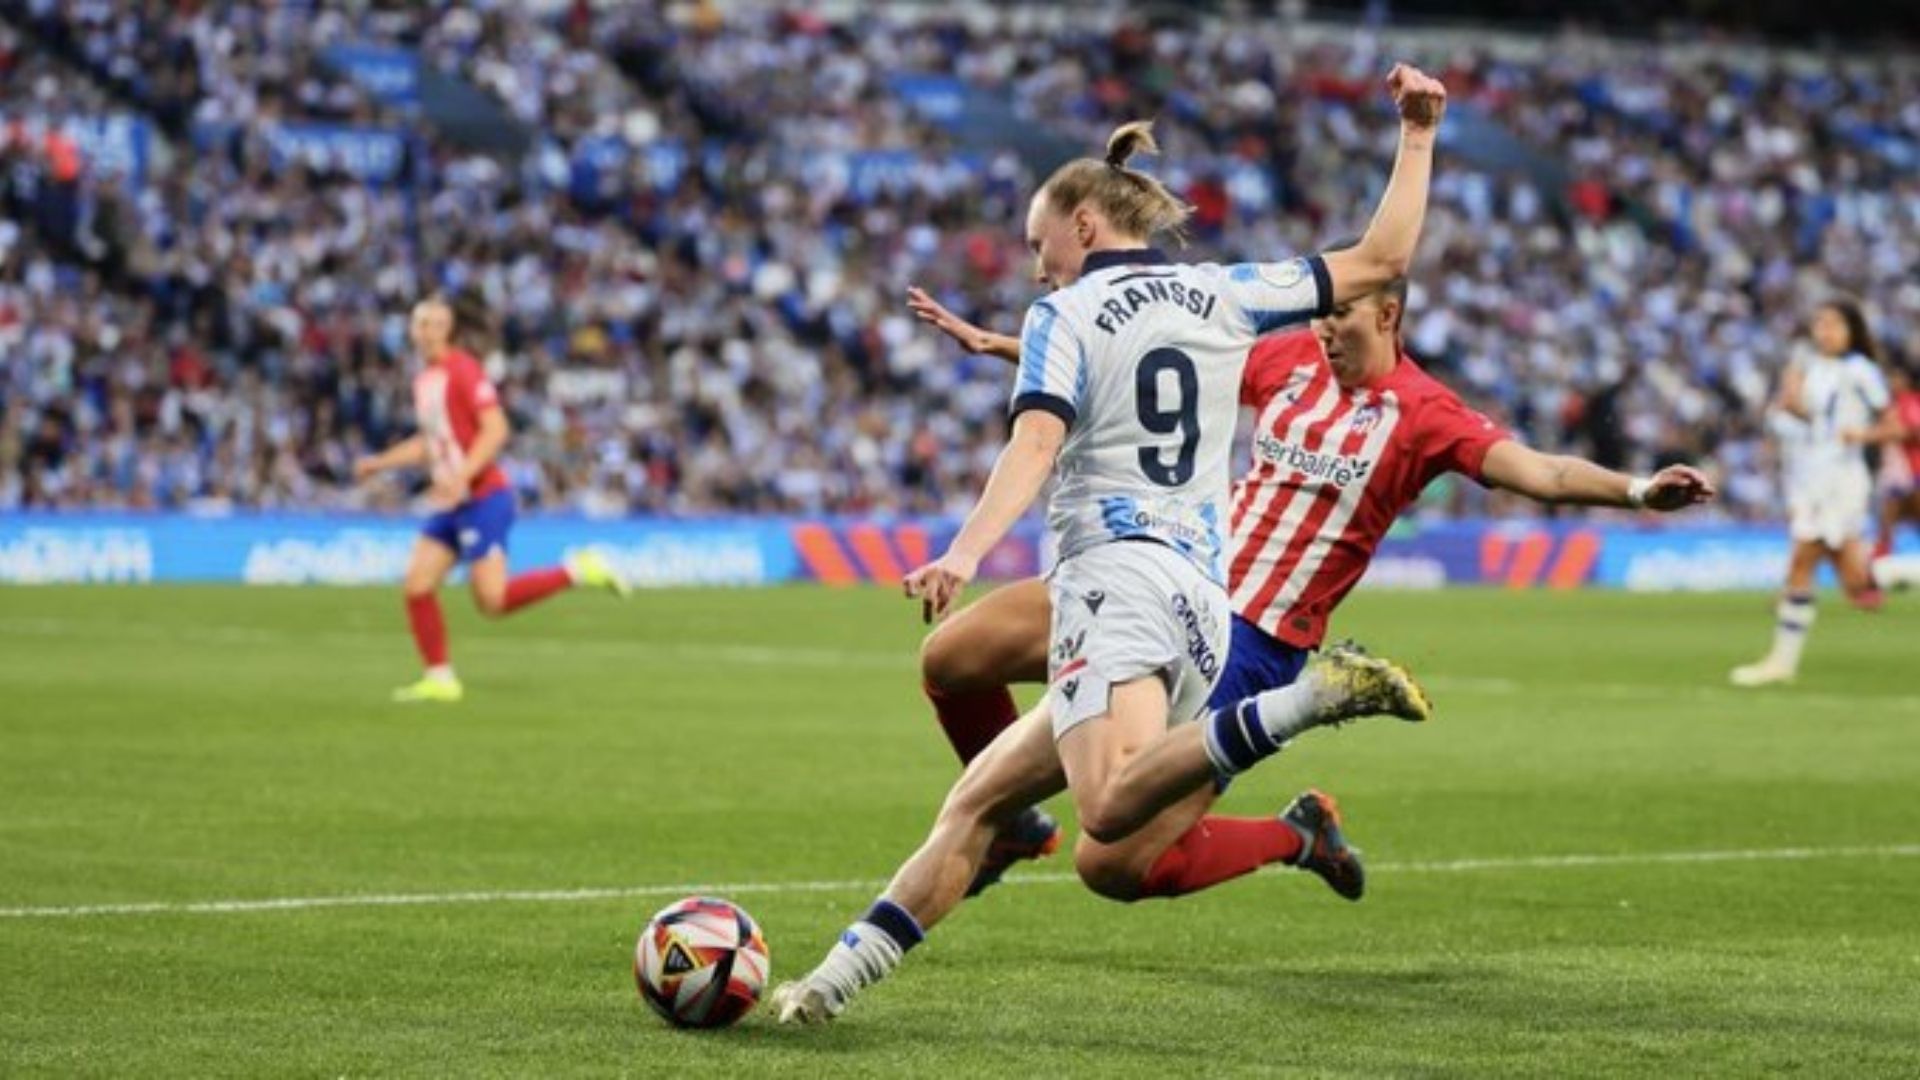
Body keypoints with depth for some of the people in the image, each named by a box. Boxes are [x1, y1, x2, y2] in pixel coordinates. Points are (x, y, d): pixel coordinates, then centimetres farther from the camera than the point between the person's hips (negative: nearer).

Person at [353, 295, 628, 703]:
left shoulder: (463, 370, -12)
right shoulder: (424, 378, 14)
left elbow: (496, 429, -18)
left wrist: (462, 476, -27)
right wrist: (380, 462, 19)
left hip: (484, 499, -8)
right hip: (452, 504, 8)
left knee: (492, 601, -13)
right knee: (416, 587, -1)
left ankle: (580, 570, 1)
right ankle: (440, 678, 9)